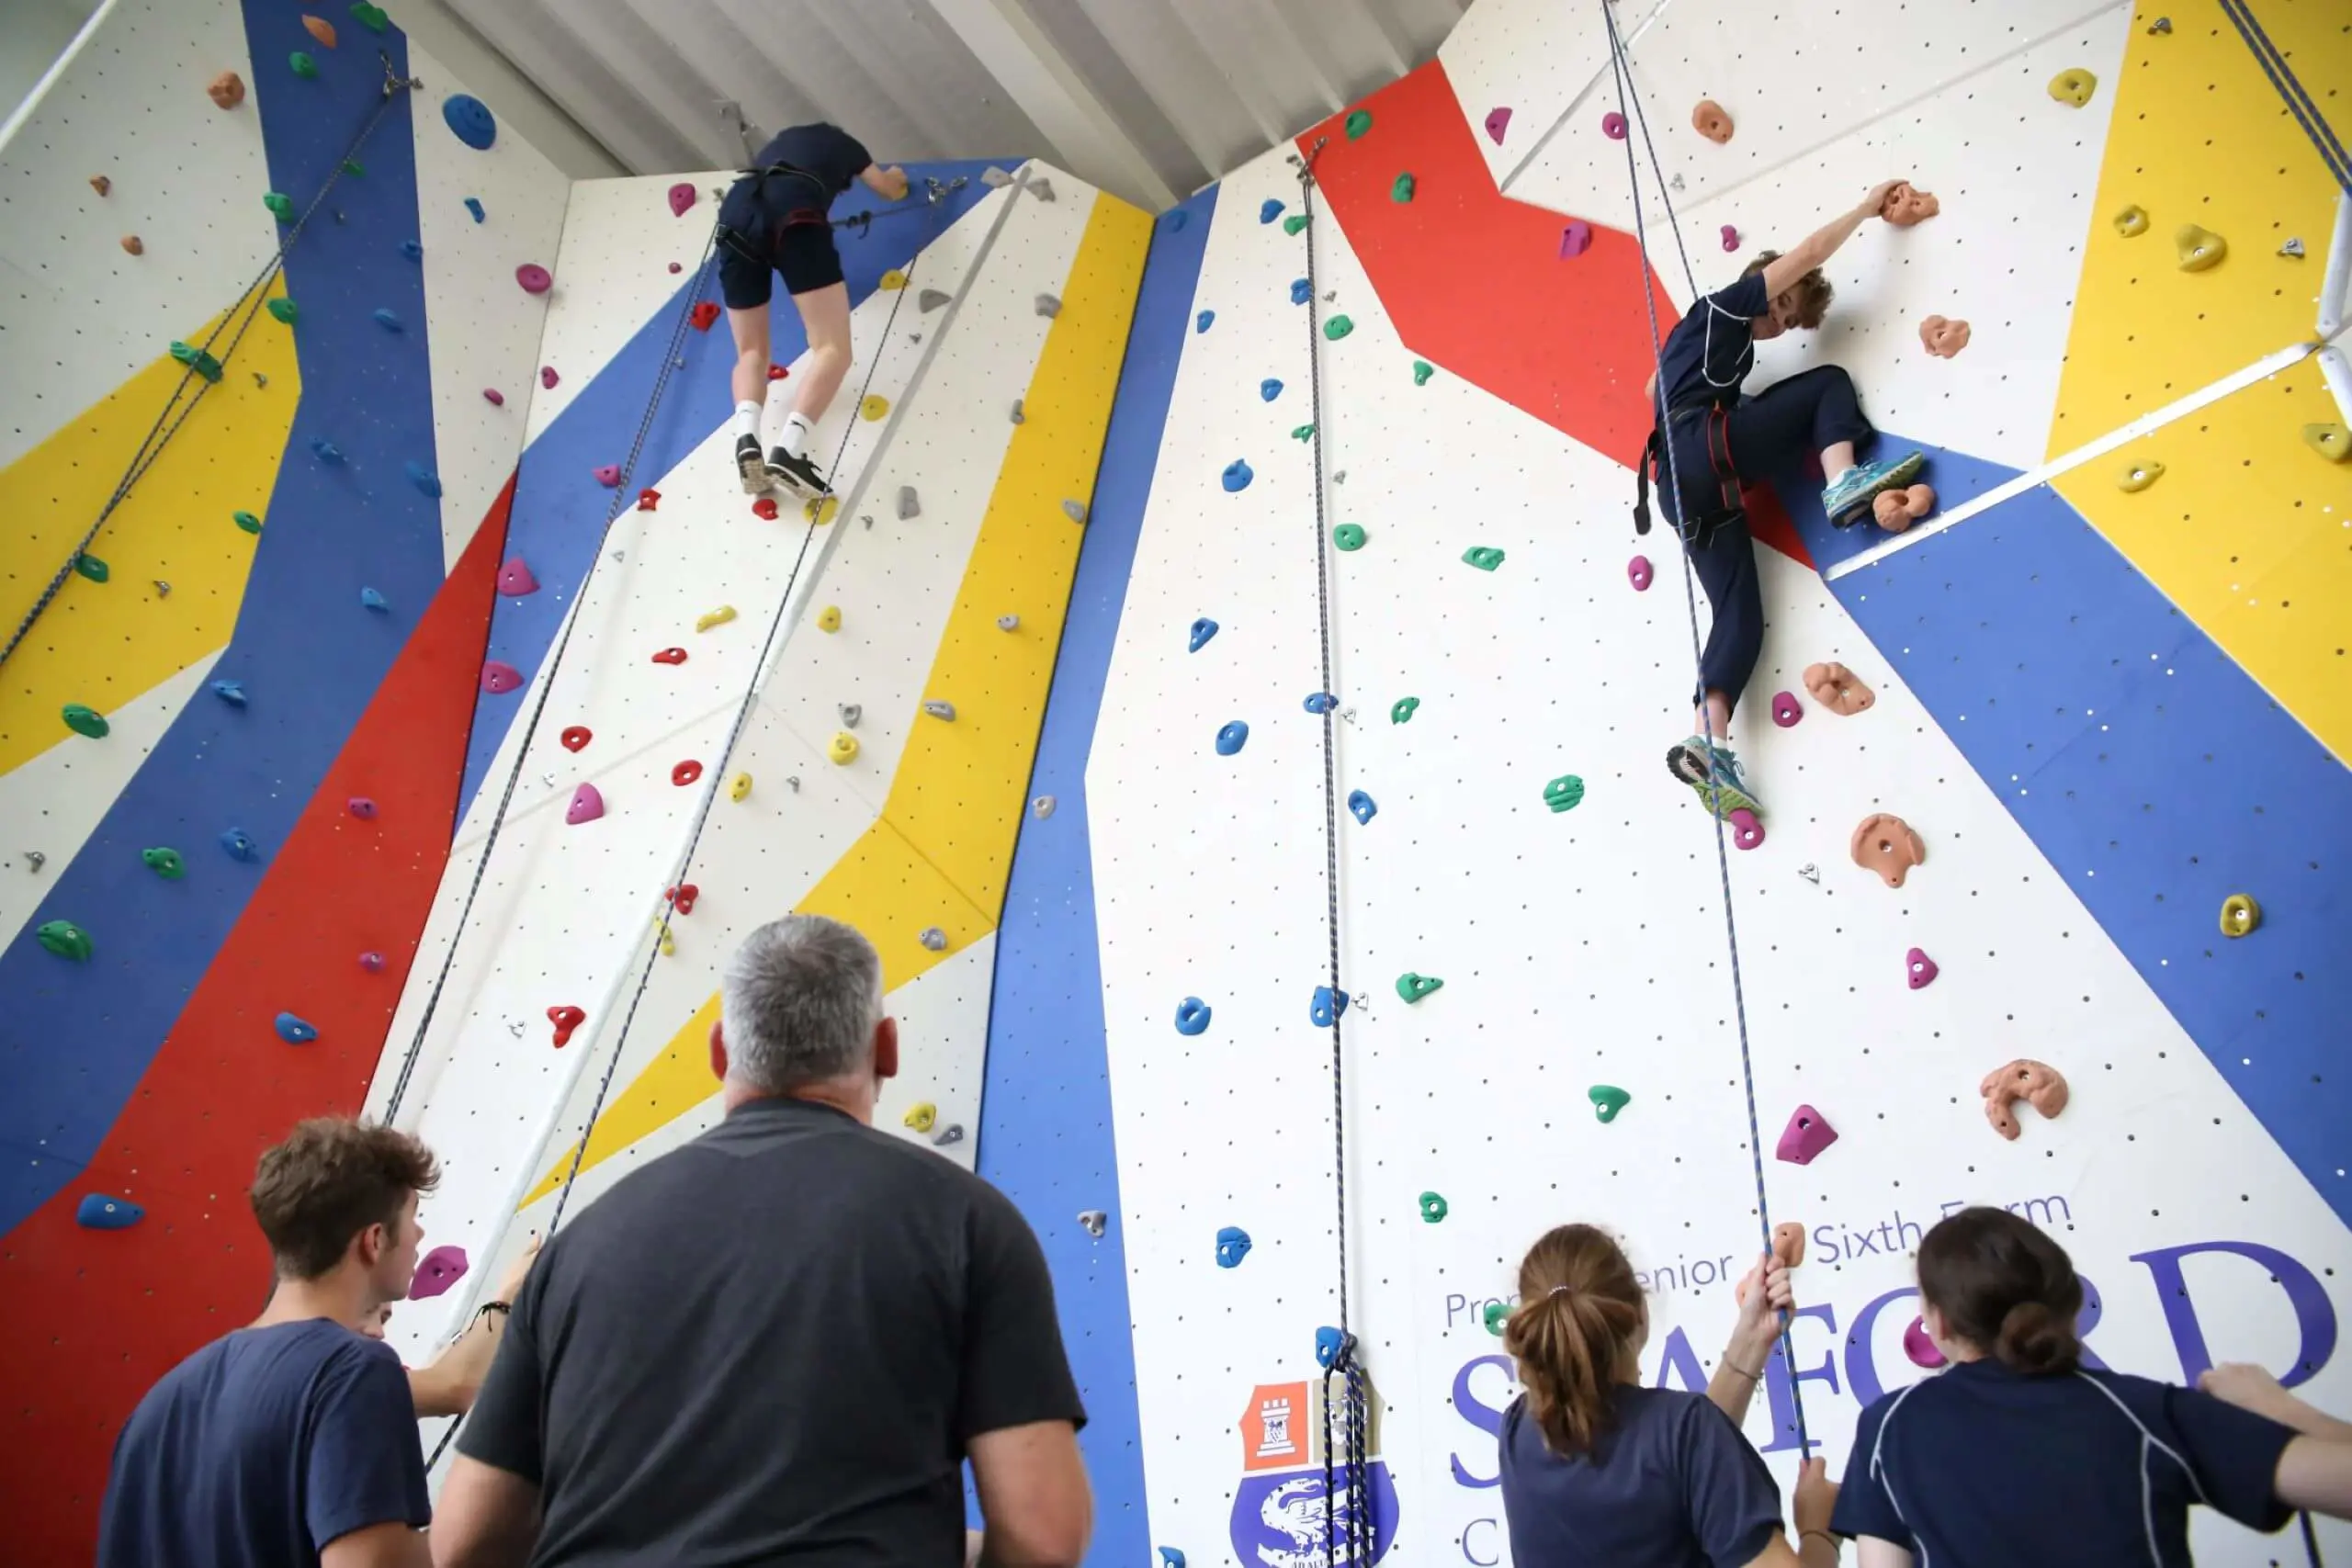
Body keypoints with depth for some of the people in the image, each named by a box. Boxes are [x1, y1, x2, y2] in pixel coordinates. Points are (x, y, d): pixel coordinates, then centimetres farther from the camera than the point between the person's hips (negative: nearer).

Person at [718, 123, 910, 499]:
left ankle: (746, 439, -22)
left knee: (751, 352, 10)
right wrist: (897, 177, 71)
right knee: (833, 347, -10)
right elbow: (891, 191, 47)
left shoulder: (784, 139, 42)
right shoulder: (843, 142, 33)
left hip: (735, 212, 5)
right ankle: (788, 450, -35)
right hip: (793, 214, -4)